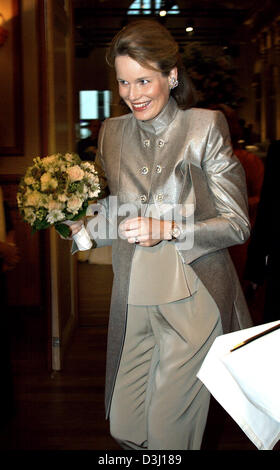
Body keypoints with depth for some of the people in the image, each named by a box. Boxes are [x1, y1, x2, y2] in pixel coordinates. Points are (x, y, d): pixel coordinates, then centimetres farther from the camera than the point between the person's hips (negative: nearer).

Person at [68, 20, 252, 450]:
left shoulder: (205, 127, -5)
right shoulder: (113, 132, 10)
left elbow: (237, 224, -6)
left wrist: (166, 229, -17)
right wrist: (79, 229, 2)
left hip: (190, 299, -4)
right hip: (133, 299, 5)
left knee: (168, 429, 0)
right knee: (123, 427, 9)